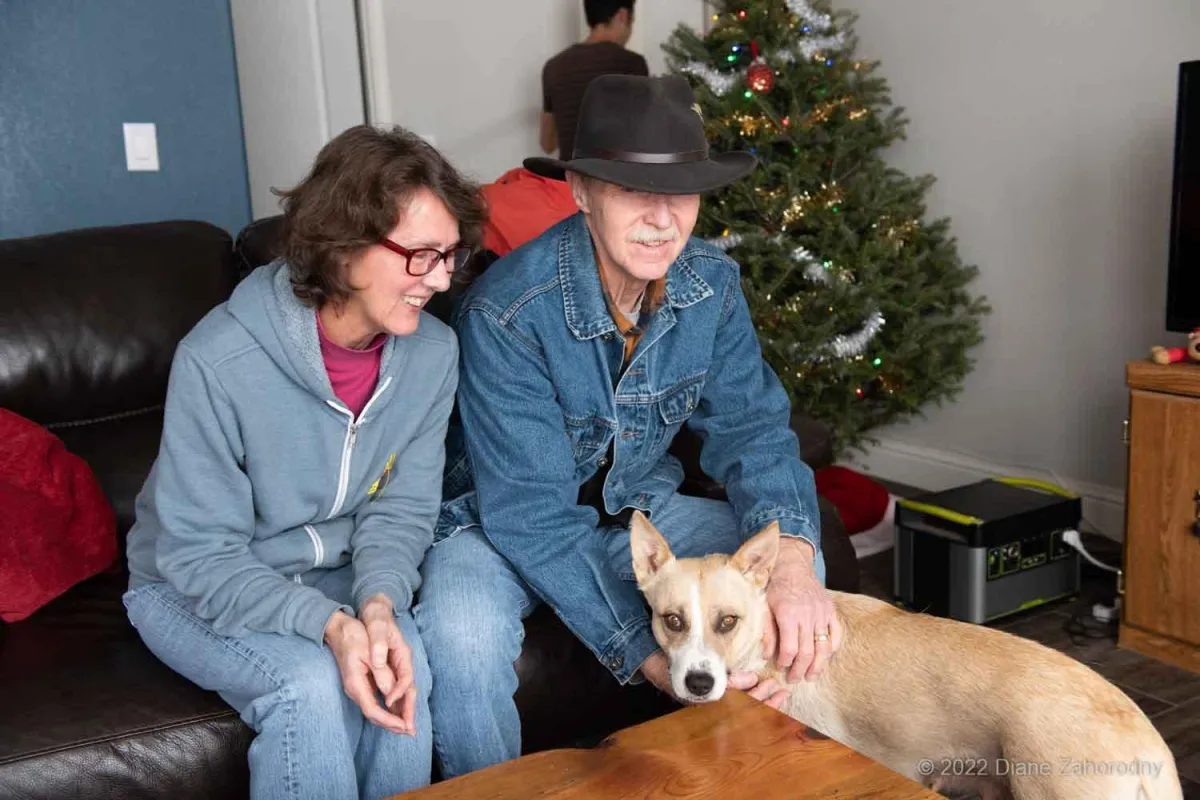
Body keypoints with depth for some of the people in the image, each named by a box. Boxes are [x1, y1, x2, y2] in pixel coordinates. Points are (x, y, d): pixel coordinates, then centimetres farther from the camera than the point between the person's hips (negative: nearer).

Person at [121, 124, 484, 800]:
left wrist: (379, 604, -26)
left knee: (402, 666, -26)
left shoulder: (432, 351, -14)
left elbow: (403, 509, -6)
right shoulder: (218, 360, -28)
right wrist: (329, 624, -36)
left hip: (333, 576, 3)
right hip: (197, 590, -3)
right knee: (312, 684, -29)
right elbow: (201, 558, -23)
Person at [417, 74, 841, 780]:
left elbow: (752, 427, -10)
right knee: (462, 642, -35)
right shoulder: (507, 311, -29)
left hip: (638, 507, 5)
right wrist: (652, 660, -36)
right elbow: (532, 513, -30)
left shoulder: (713, 285, -12)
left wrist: (793, 558, -32)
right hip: (499, 520, -5)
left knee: (800, 569, -13)